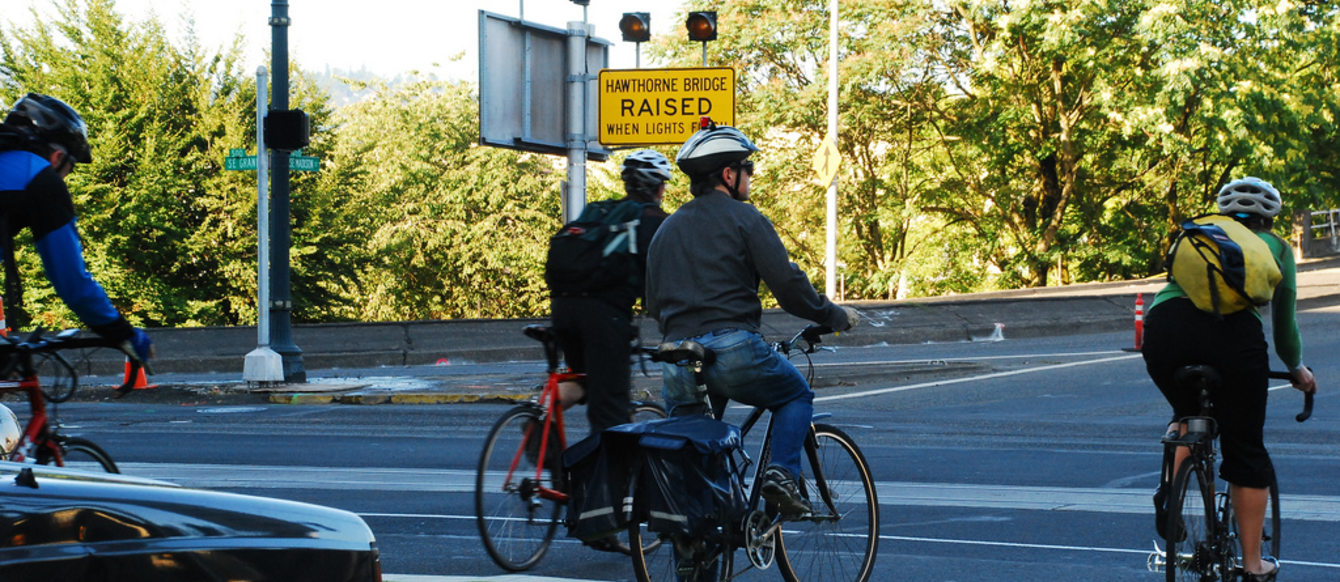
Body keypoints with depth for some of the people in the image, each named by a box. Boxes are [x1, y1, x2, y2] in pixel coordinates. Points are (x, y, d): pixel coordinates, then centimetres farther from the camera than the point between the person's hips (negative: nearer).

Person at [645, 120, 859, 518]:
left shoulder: (667, 229, 20)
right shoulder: (744, 218, 1)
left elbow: (653, 304, 21)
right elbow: (787, 284, -7)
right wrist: (835, 316, 6)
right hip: (734, 350, -5)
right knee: (797, 396, 20)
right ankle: (781, 475, 0)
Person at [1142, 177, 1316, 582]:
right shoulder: (1276, 248, 29)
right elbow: (1285, 324, 34)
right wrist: (1297, 369, 53)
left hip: (1165, 323, 2)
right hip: (1234, 329, -2)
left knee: (1188, 414, 31)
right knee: (1246, 449, 11)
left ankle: (1169, 488, 6)